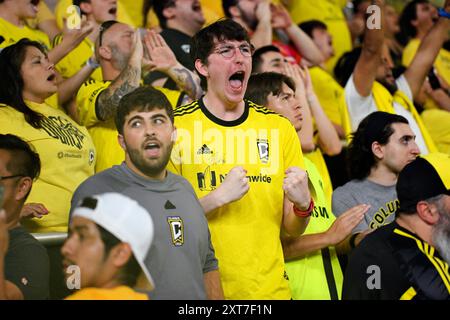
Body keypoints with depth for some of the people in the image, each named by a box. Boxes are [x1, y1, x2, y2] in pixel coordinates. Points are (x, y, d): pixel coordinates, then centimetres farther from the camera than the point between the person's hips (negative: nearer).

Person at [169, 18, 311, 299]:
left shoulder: (279, 128, 4)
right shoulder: (176, 127, -7)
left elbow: (292, 228, 8)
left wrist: (303, 204, -12)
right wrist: (218, 197, -20)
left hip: (270, 287, 3)